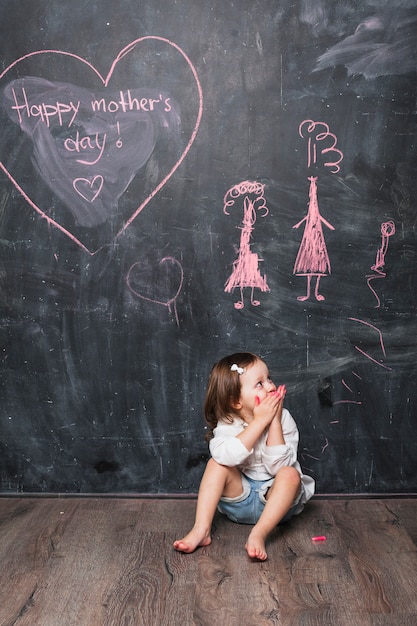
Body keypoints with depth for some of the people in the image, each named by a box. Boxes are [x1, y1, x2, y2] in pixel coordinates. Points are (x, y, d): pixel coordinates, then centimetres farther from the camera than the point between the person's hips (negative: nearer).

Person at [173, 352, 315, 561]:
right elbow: (226, 455, -36)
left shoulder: (283, 419, -11)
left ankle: (258, 535, -34)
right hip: (239, 498, 1)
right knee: (217, 463, -23)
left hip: (275, 498, 0)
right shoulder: (227, 424, -12)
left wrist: (274, 422, -26)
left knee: (290, 474, -30)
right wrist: (259, 421, -32)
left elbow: (278, 466, -22)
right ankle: (201, 530, -25)